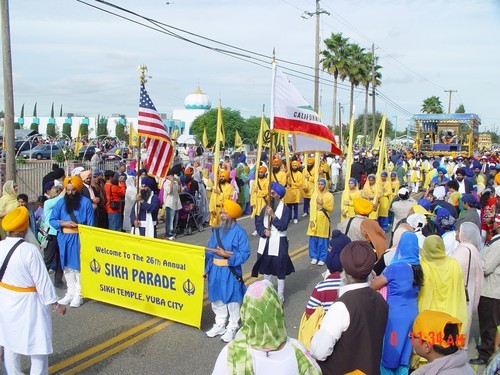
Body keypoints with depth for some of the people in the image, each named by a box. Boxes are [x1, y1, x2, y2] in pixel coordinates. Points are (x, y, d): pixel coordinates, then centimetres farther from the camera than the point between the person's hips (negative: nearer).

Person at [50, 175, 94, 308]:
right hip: (64, 238, 4)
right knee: (67, 266, 10)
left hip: (80, 238, -4)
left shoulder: (86, 202, -3)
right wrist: (64, 223, -14)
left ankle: (78, 294, 6)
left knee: (79, 265, -2)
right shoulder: (60, 202, 6)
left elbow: (90, 224, -2)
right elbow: (52, 220, 4)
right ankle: (71, 292, 21)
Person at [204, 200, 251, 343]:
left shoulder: (239, 232, -14)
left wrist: (227, 255, -24)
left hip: (231, 271, -6)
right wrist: (206, 268, 6)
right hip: (215, 270, 6)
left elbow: (245, 254, -16)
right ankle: (220, 325, 33)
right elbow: (209, 251, 8)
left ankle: (232, 328, 23)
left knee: (232, 299, 7)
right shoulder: (216, 230, 4)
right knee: (217, 298, 16)